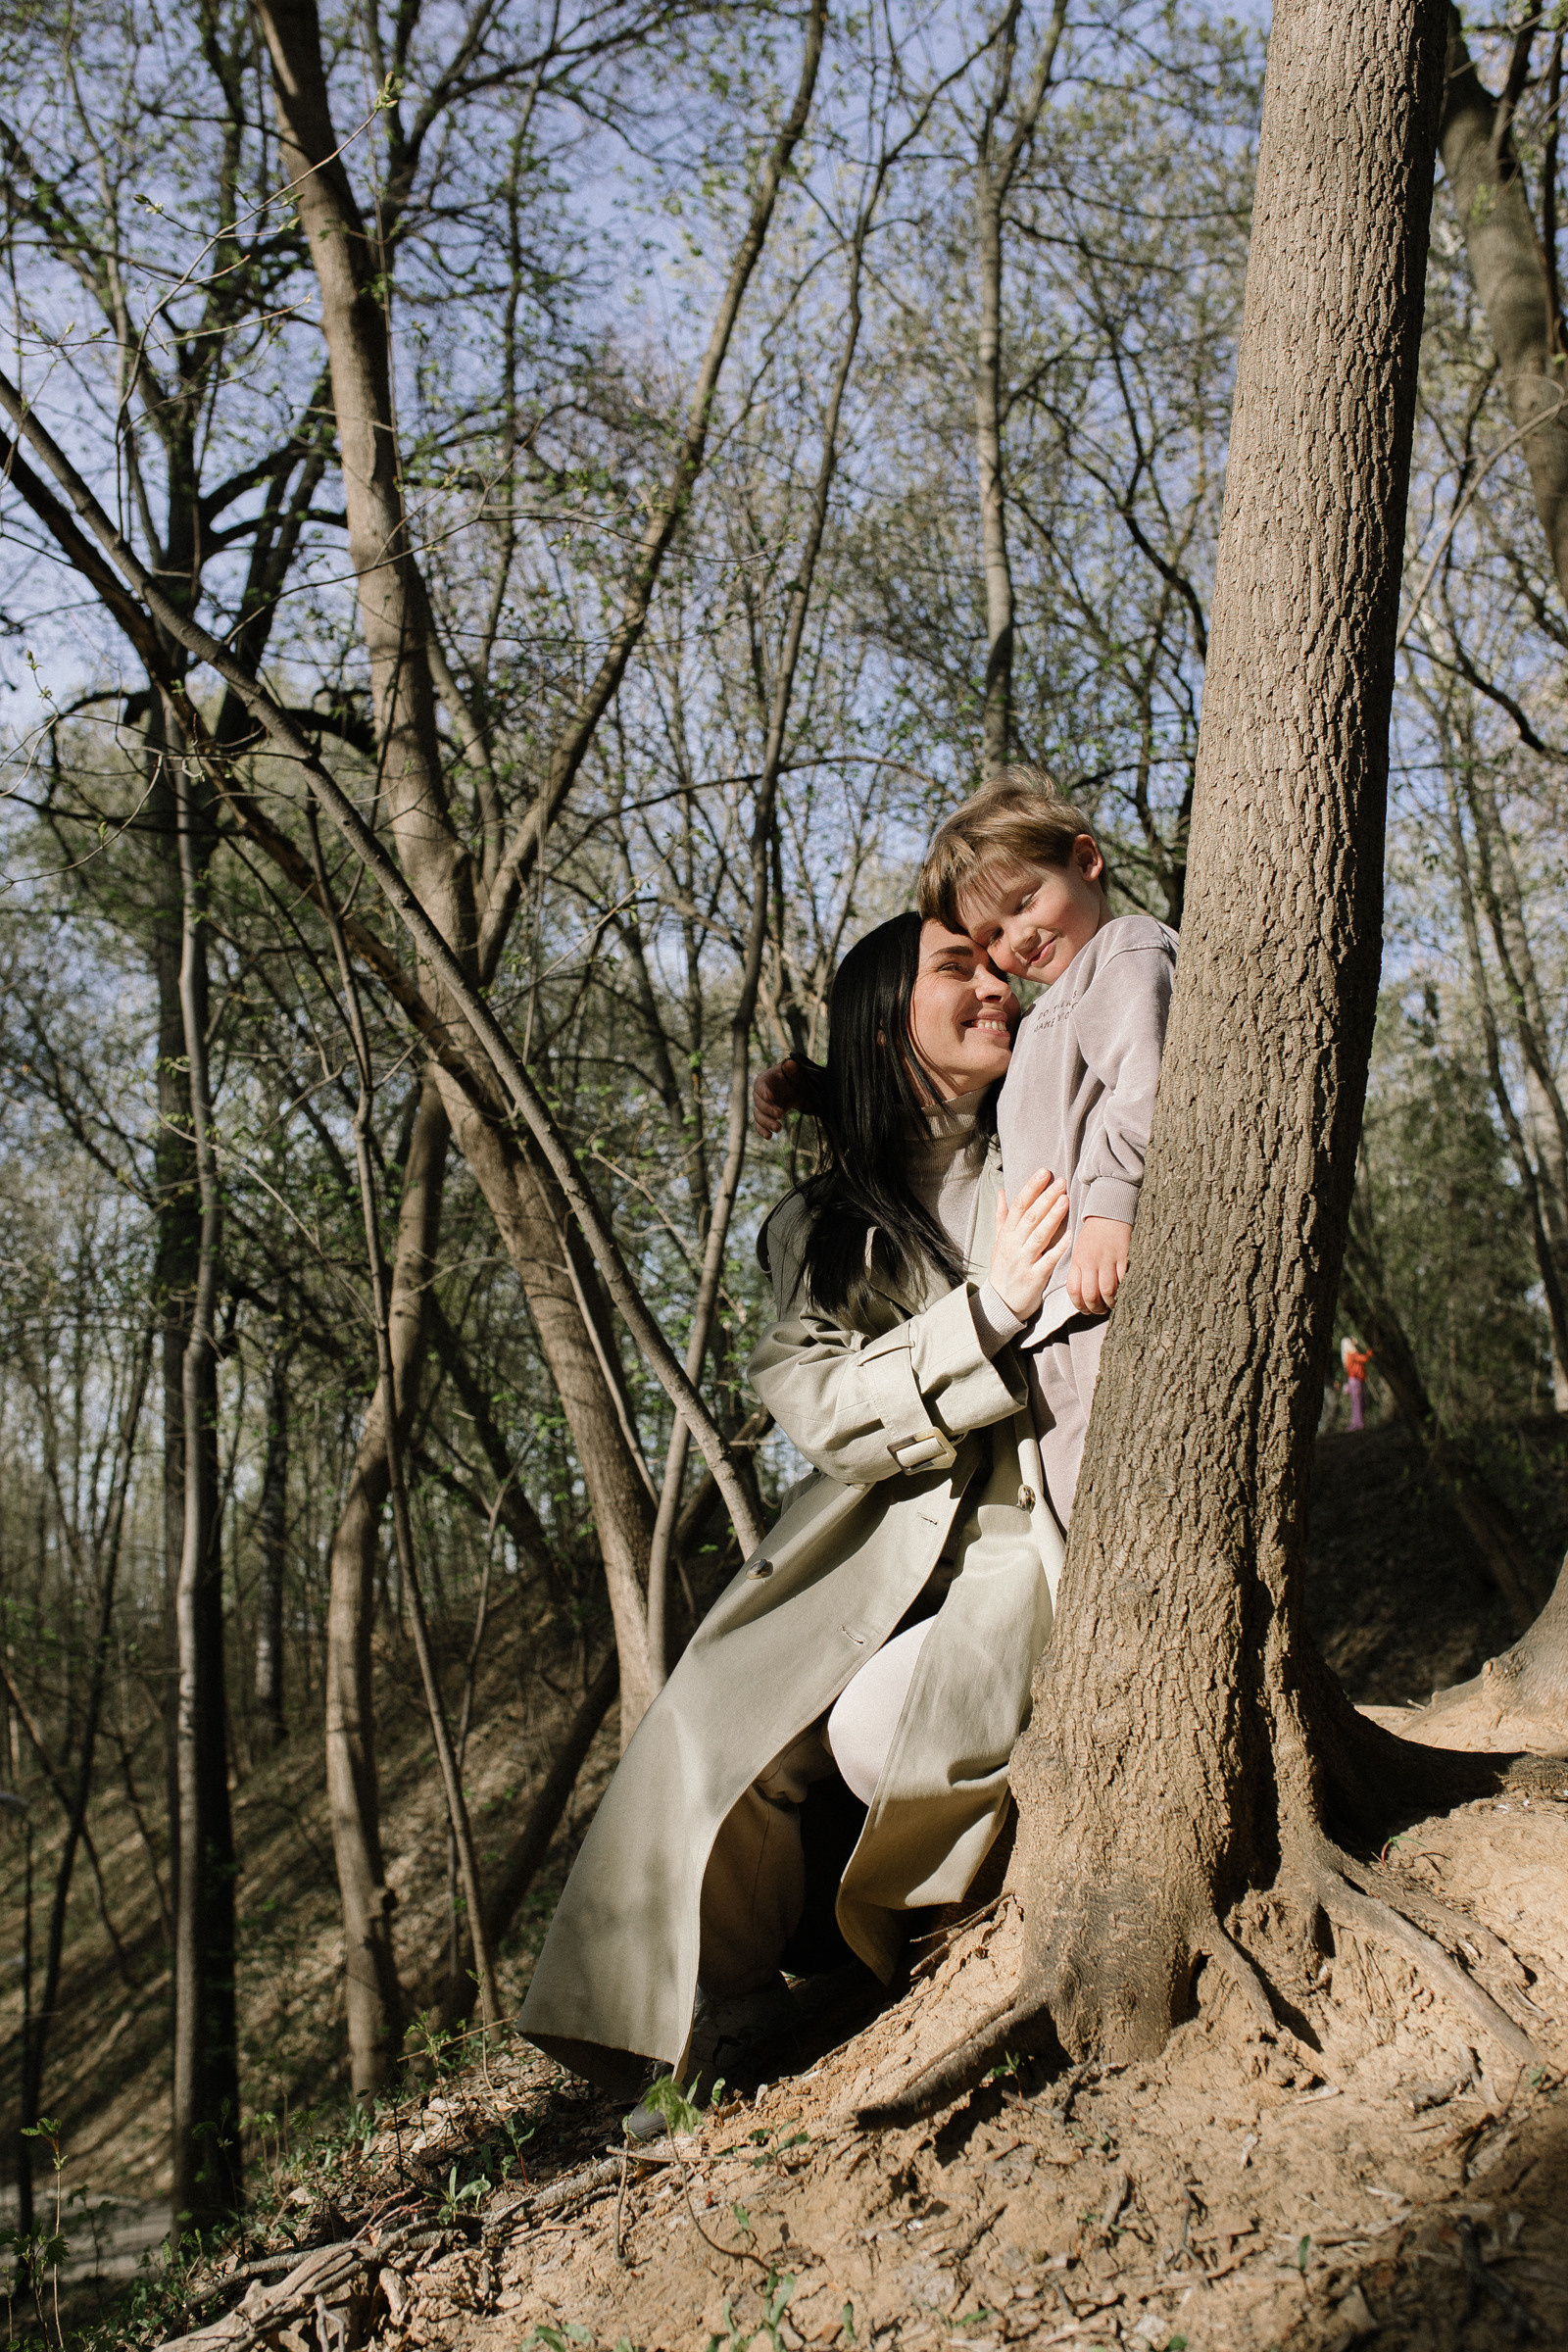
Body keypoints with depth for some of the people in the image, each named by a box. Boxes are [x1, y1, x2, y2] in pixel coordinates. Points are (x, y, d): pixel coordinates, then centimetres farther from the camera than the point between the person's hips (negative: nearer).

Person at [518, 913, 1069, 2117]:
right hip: (886, 1541, 2)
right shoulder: (823, 1228, 8)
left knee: (879, 1728, -27)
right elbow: (824, 1403, -7)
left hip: (1038, 1531, -2)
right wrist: (988, 1310, -19)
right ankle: (719, 2024, 1)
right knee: (730, 1723, -20)